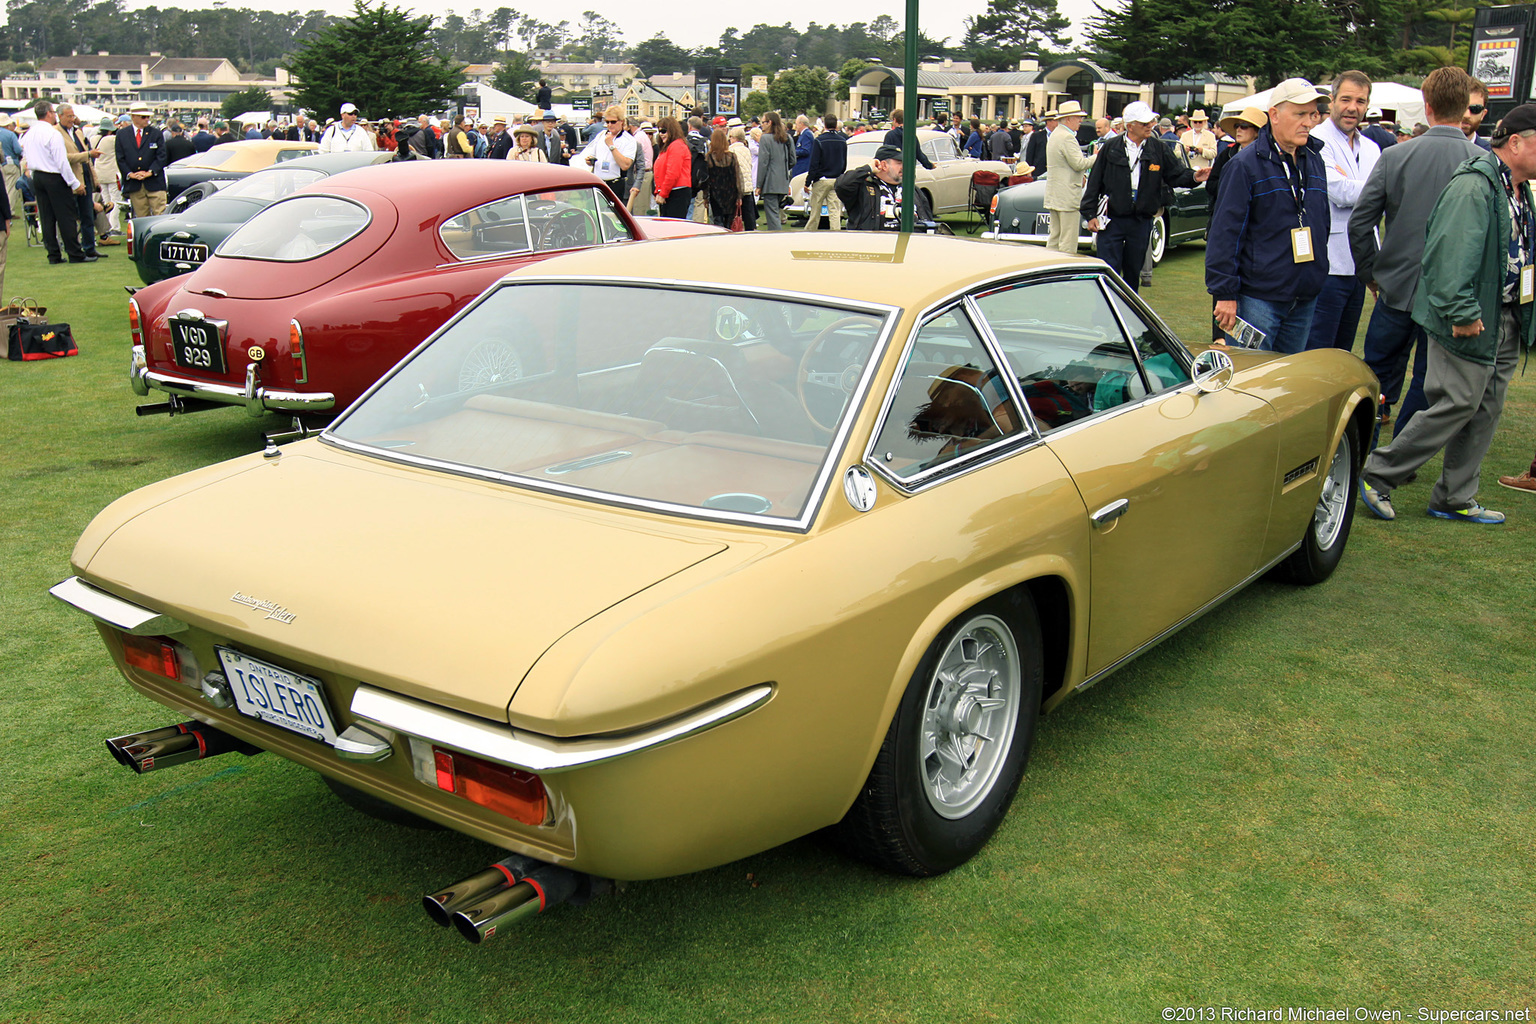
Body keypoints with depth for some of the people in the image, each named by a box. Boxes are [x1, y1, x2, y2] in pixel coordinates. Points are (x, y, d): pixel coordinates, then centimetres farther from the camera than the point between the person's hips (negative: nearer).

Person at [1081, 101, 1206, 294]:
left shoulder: (1159, 149, 4)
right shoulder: (1110, 148, -1)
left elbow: (1175, 174, 5)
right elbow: (1094, 182, 2)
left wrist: (1193, 177, -16)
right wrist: (1090, 214, -2)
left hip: (1141, 221, 2)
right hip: (1112, 219, -2)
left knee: (1133, 272, 11)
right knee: (1109, 271, -5)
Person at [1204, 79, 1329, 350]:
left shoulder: (1315, 160, 13)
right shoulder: (1245, 165, -8)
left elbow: (1323, 226, 21)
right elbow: (1225, 233, -12)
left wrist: (1319, 276, 18)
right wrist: (1225, 293, -15)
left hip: (1306, 298, 6)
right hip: (1258, 299, -6)